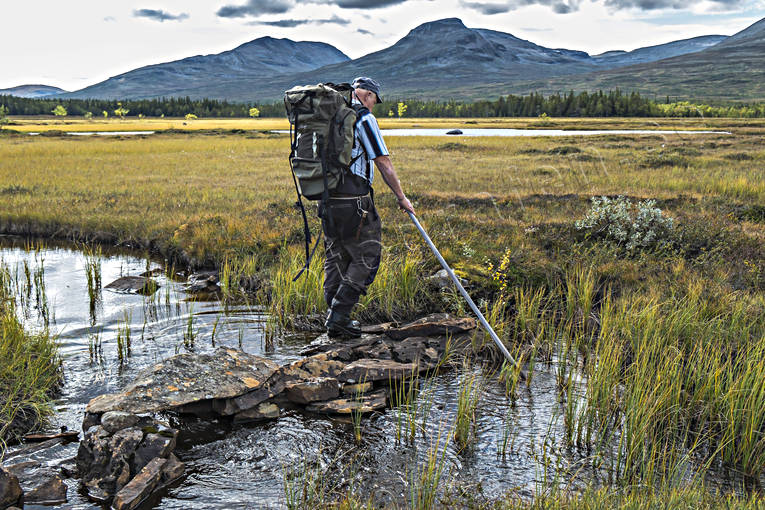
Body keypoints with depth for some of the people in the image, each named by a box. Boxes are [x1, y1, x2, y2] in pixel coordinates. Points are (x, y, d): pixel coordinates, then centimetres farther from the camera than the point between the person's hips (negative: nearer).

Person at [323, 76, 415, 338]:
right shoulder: (363, 118, -8)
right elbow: (383, 163, -8)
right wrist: (401, 196, 1)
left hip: (327, 200, 8)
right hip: (354, 203, -7)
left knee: (335, 258, 14)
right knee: (365, 258, 3)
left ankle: (336, 320, 17)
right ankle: (338, 317, -1)